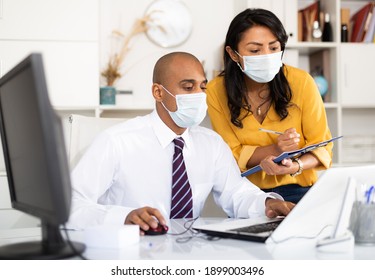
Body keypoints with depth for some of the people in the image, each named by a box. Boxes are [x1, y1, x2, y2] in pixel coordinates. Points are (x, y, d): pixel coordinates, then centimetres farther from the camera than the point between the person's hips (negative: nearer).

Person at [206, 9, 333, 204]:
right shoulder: (217, 91, -7)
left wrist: (295, 166, -24)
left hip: (298, 190, 0)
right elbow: (232, 154, -2)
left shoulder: (301, 82, -9)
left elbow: (321, 146, -2)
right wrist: (274, 149, -20)